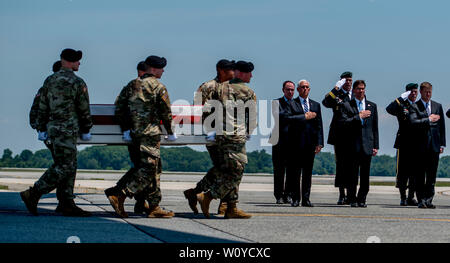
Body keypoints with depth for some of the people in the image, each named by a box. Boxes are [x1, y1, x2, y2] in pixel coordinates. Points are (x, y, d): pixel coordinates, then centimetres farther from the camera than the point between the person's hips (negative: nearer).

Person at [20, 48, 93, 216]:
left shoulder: (50, 81, 11)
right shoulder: (77, 83, -9)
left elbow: (42, 107, 12)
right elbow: (84, 110, -4)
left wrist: (42, 129, 16)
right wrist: (86, 130, 7)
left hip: (53, 127, 8)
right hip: (67, 129, -8)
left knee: (69, 167, 10)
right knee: (64, 168, -8)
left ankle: (67, 204, 7)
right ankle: (33, 194, -14)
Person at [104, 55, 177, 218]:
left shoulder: (134, 84, 14)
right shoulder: (158, 87, -6)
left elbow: (119, 104, 13)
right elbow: (166, 112, -4)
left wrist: (125, 128, 17)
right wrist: (170, 133, 9)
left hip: (135, 132, 8)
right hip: (150, 132, -8)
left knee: (154, 168, 12)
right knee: (148, 169, -8)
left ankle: (154, 206, 11)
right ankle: (120, 194, -19)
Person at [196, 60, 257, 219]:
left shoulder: (221, 88, 13)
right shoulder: (248, 93, -3)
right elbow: (253, 118, 4)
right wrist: (249, 133, 22)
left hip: (221, 135, 8)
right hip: (236, 136, -8)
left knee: (228, 172, 10)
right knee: (235, 172, -6)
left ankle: (231, 208, 8)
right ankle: (207, 196, -14)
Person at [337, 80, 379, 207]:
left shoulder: (372, 106, 14)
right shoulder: (346, 105, 4)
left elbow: (375, 127, 13)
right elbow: (342, 123, -9)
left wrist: (376, 146, 8)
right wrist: (359, 116, -13)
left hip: (367, 145, 3)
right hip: (353, 146, -2)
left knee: (365, 175, 2)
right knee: (352, 175, -1)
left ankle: (361, 199, 9)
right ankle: (352, 200, 5)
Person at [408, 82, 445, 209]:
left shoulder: (437, 106, 15)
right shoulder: (414, 107, 1)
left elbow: (442, 126, 15)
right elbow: (413, 122, -14)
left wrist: (442, 144, 9)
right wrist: (429, 120, -12)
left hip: (434, 145, 3)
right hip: (420, 146, -3)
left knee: (432, 175, 2)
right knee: (420, 175, -2)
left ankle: (428, 200, 4)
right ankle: (421, 200, 2)